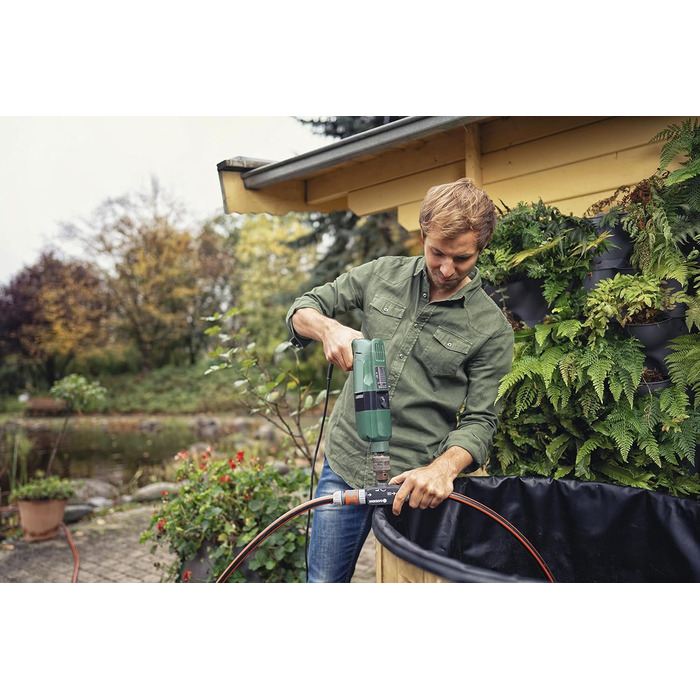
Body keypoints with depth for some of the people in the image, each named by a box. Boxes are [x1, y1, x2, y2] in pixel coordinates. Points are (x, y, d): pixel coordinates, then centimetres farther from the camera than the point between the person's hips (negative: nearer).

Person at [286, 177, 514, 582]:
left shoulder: (492, 329, -6)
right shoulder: (383, 275, 1)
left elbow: (480, 420, -7)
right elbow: (303, 309, 6)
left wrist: (444, 468, -27)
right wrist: (328, 329, -18)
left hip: (414, 483, -2)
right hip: (345, 462, 3)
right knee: (324, 582, 12)